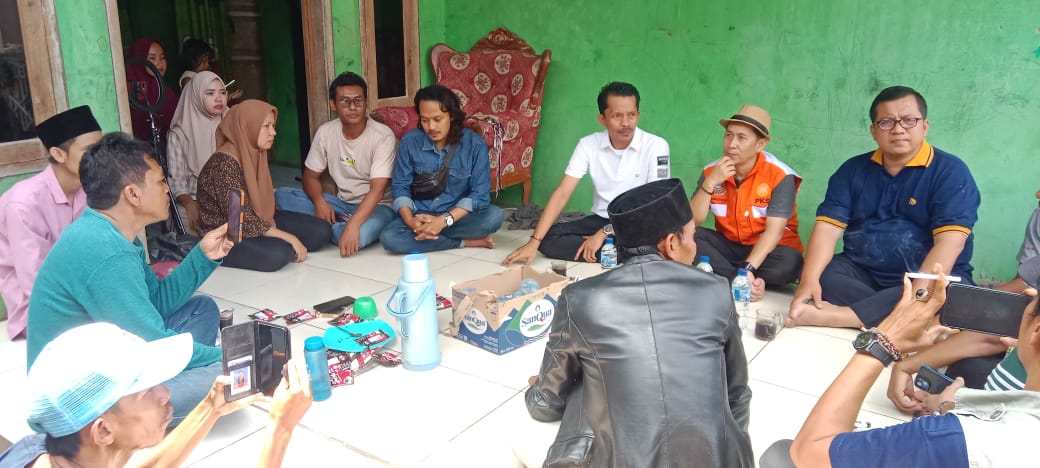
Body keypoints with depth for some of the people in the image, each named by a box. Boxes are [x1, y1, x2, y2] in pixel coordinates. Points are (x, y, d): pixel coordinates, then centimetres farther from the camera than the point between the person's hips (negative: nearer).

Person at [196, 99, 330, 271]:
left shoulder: (254, 154, 2)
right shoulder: (224, 164, -25)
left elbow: (262, 200, 8)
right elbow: (244, 222, -27)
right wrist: (289, 238, -24)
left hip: (259, 221, 8)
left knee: (321, 231, -1)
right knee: (279, 253, -34)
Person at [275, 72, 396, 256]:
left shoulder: (383, 136, -19)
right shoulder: (325, 132, -3)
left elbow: (377, 190, -26)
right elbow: (311, 175, 4)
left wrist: (353, 224, -40)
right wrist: (320, 202, -19)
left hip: (378, 206, -5)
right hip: (342, 203, 5)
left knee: (358, 236, -39)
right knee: (283, 195, -11)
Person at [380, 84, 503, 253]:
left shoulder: (475, 144, -12)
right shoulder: (410, 141, -7)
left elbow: (480, 193, -14)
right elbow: (400, 187, -3)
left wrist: (444, 220, -27)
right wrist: (411, 221, -24)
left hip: (459, 216, -1)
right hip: (420, 215, 2)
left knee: (494, 216, -30)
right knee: (389, 238, -29)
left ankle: (429, 235, -16)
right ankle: (464, 242, -17)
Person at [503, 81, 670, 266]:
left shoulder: (655, 146, -14)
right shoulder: (588, 145, -5)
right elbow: (562, 194, -9)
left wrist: (605, 233, -22)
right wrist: (534, 242, -19)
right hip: (600, 219, 4)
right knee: (549, 238, -21)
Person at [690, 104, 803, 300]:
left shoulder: (780, 175, -16)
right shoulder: (711, 171, -5)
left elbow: (774, 231, -23)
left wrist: (747, 268, -37)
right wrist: (710, 182, -24)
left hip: (768, 250, -3)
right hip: (729, 246, 3)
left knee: (789, 262, -35)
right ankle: (747, 283, -28)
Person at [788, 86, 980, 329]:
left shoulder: (950, 171, -6)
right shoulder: (853, 170, 5)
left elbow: (950, 241, -18)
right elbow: (828, 227, -5)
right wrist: (809, 279, -23)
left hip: (929, 280, -2)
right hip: (861, 273, 3)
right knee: (821, 275, -25)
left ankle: (832, 316, -38)